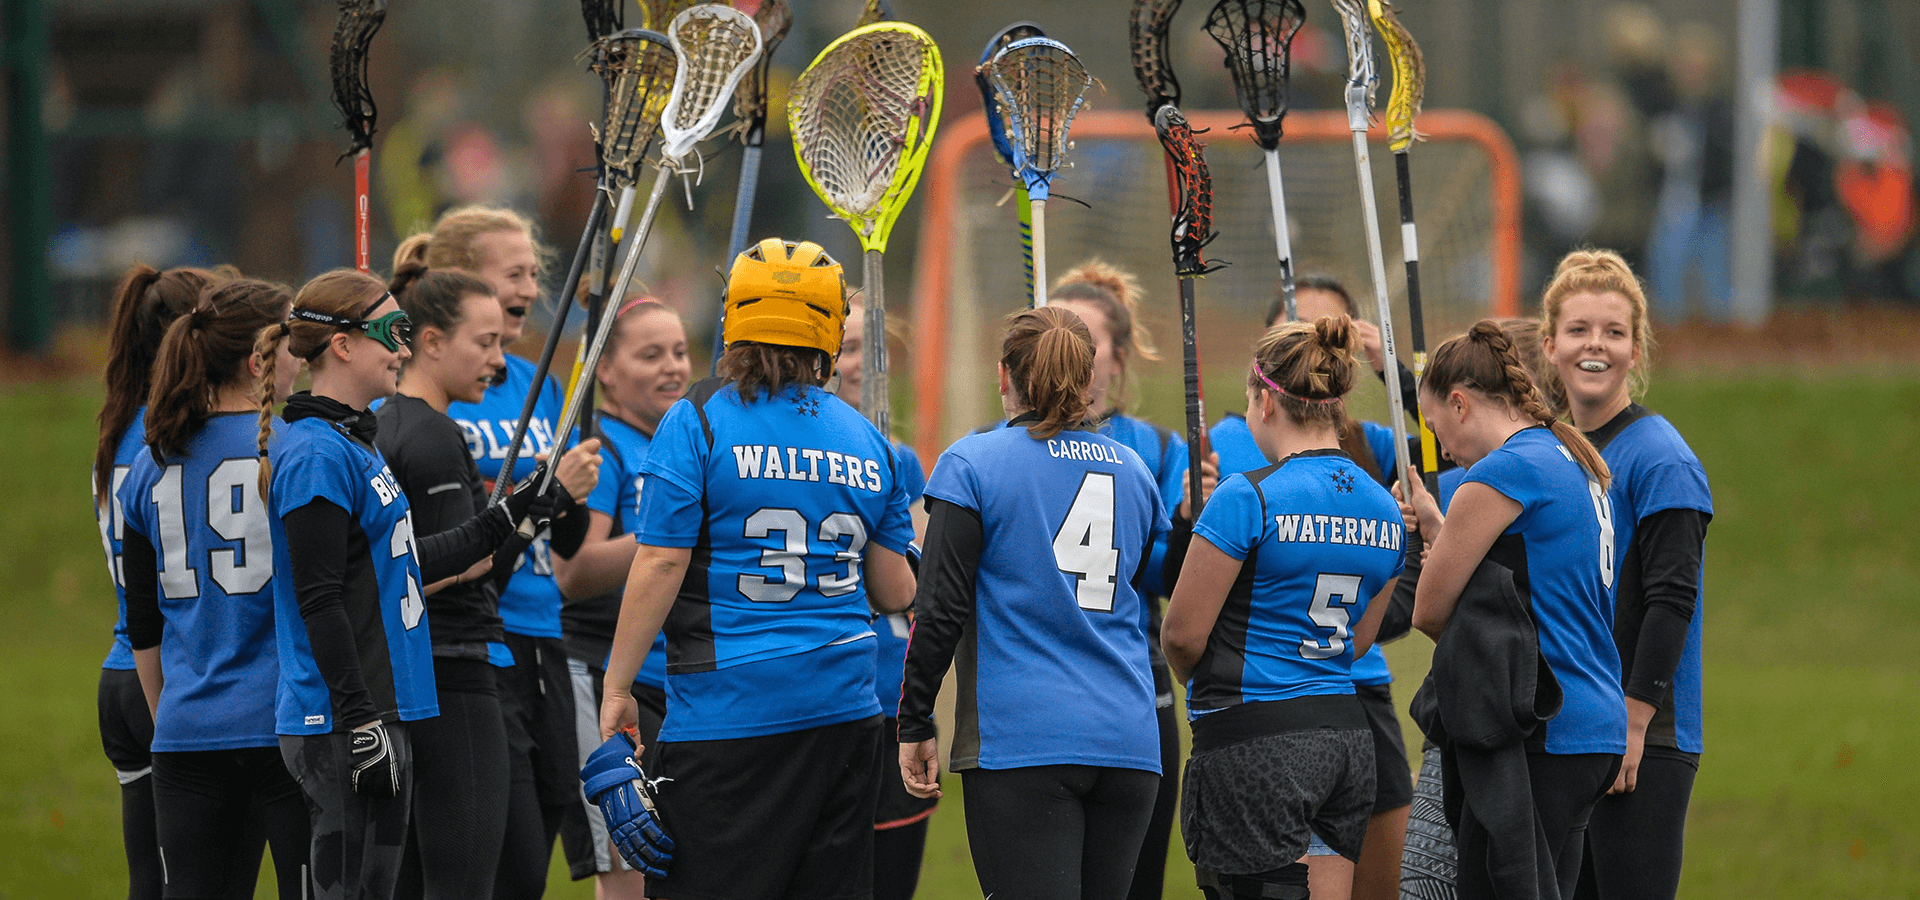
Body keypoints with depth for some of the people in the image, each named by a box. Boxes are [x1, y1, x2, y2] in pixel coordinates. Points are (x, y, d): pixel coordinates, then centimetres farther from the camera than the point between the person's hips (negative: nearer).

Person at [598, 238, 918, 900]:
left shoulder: (698, 423, -5)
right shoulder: (865, 440, 9)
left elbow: (660, 566, -10)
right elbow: (896, 594, 12)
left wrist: (617, 687, -3)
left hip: (729, 715, -5)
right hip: (845, 714, 5)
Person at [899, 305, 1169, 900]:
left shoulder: (972, 463, -1)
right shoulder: (1132, 471, 15)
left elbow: (940, 610, -5)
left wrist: (914, 725, 1)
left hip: (1020, 739, -5)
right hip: (1130, 742, 5)